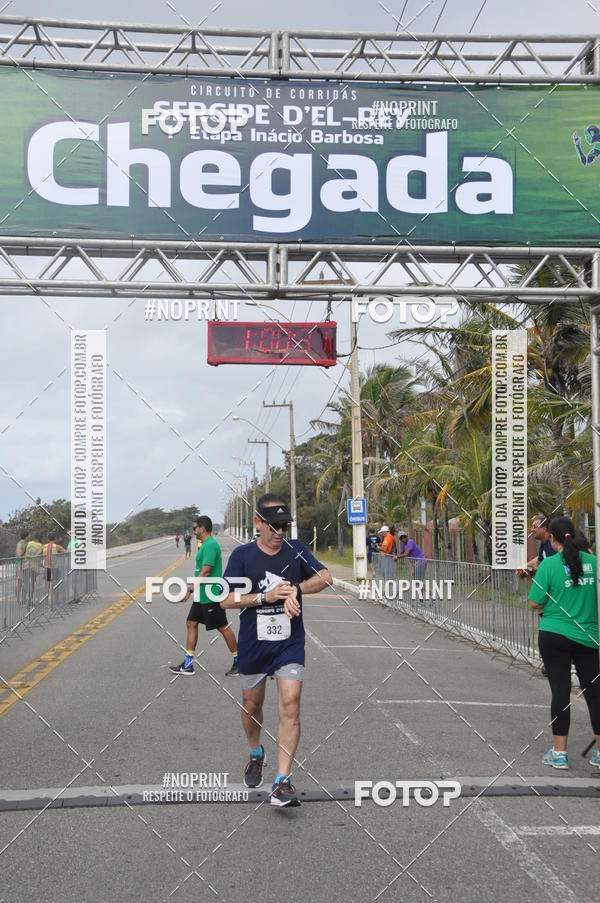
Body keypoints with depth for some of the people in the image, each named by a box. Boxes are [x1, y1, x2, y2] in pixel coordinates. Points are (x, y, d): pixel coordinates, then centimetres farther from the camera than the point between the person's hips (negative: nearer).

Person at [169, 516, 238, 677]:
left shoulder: (210, 545, -19)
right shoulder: (205, 544, 14)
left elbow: (205, 572, -24)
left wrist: (190, 590, -21)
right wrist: (193, 590, 23)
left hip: (210, 596, -11)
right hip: (202, 595, 11)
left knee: (223, 627, -2)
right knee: (191, 623, 10)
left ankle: (238, 662, 10)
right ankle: (188, 665, 15)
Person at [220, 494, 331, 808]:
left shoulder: (295, 549, -1)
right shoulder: (242, 555, -6)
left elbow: (326, 577, -7)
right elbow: (225, 600, -11)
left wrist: (296, 589, -22)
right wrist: (265, 597, -22)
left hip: (289, 643, 0)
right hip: (253, 644, 0)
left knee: (290, 706, -13)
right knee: (252, 705, 16)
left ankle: (282, 781, -11)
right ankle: (256, 755, 45)